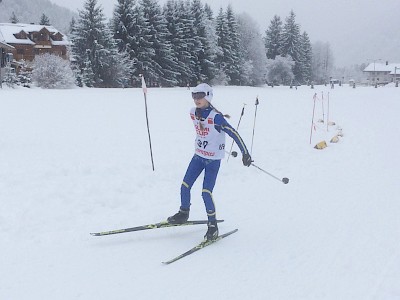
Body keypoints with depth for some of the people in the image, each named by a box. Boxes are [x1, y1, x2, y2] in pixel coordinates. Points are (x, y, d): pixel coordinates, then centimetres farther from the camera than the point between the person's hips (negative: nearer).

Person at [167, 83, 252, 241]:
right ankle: (183, 213, 29)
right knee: (185, 186, 4)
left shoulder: (216, 117, -23)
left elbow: (234, 134, -19)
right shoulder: (193, 113, -2)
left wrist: (245, 153, -19)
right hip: (198, 155, 6)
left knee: (206, 192, -10)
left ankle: (213, 225, 7)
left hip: (213, 159, -6)